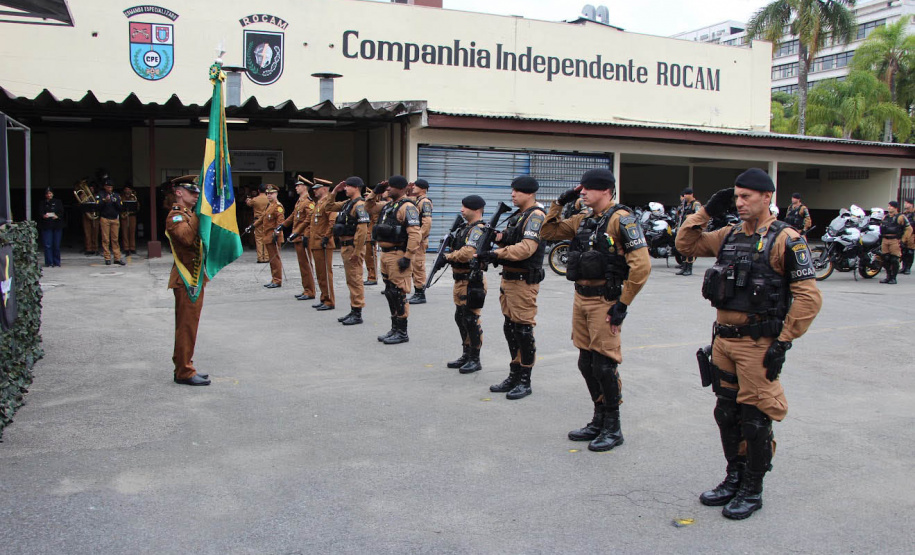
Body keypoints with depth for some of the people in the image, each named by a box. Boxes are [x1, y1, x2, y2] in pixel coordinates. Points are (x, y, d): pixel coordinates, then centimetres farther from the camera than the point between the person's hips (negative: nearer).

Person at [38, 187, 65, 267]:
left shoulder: (58, 202, 11)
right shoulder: (42, 203, 12)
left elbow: (61, 212, 1)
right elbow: (40, 213, 1)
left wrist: (57, 216, -21)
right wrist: (43, 216, -22)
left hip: (57, 225, 0)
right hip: (46, 226, 0)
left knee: (56, 245, 2)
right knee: (48, 245, -6)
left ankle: (56, 262, 12)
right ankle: (49, 263, -3)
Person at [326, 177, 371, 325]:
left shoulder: (359, 205, -16)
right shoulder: (347, 203, 14)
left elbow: (362, 230, -22)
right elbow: (329, 207, 27)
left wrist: (356, 251, -23)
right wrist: (334, 191, 13)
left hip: (353, 247, -10)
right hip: (345, 246, 10)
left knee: (355, 280, -5)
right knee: (350, 280, 14)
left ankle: (357, 314, 1)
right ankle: (353, 311, 22)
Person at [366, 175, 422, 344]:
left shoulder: (407, 207, -13)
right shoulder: (388, 205, 16)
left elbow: (415, 234, -22)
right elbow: (369, 207, 32)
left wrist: (407, 257, -23)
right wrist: (376, 192, 15)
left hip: (398, 255, -10)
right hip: (385, 254, 10)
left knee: (398, 293, -5)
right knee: (389, 293, 14)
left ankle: (402, 333, 3)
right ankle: (395, 329, 25)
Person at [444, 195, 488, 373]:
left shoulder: (478, 230, -16)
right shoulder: (466, 227, 15)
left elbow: (466, 253, -29)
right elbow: (456, 249, 23)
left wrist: (449, 256, -13)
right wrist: (449, 255, 2)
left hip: (471, 282, -10)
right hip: (460, 280, 10)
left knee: (471, 321, -4)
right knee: (460, 319, 17)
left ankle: (475, 360, 6)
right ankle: (466, 355, 28)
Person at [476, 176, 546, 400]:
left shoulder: (535, 216, -13)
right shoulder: (518, 215, 17)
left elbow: (527, 247, -25)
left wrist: (496, 254, -28)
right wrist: (498, 237, 0)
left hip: (524, 282, -10)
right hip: (508, 279, 10)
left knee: (523, 330, -3)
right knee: (510, 328, 14)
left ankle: (525, 382, 6)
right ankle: (514, 377, 24)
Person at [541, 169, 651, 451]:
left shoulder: (620, 219, -12)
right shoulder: (583, 220, 12)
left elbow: (641, 265, -18)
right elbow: (549, 232, 22)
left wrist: (623, 304, -16)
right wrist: (559, 202, 9)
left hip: (605, 301, -8)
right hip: (581, 299, 8)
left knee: (604, 366, -3)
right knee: (586, 364, 13)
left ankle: (613, 429, 12)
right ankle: (599, 421, 27)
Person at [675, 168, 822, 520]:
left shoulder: (785, 240, -10)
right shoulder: (730, 235, 10)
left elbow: (808, 298, -13)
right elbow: (686, 244, 19)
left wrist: (783, 343, -15)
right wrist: (707, 212, 6)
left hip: (759, 344, -7)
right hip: (723, 339, 7)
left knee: (755, 418, 2)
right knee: (726, 413, 14)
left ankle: (752, 491, 18)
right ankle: (734, 479, 31)